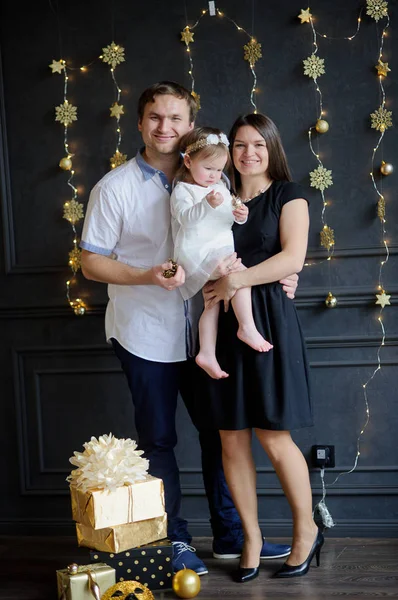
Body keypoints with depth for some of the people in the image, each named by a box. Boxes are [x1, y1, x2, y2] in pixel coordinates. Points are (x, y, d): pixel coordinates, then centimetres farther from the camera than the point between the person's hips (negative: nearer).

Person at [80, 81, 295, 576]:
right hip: (144, 334, -4)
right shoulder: (115, 187, -8)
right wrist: (148, 276, -23)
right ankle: (173, 541, 20)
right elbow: (92, 262, -7)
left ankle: (230, 534, 24)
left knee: (218, 429, 10)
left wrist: (232, 259, -9)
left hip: (196, 328, 4)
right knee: (158, 440, 6)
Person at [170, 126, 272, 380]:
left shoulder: (221, 188, 16)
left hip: (220, 252, 8)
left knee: (213, 303, 9)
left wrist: (241, 216, -7)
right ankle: (247, 328, -19)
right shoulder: (182, 190, -6)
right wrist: (207, 204, -40)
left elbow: (231, 219, 17)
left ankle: (207, 353, 13)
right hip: (198, 253, -8)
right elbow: (184, 216, -24)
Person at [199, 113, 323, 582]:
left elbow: (293, 257, -11)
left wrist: (238, 279, -17)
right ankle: (251, 539, 17)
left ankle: (306, 531, 17)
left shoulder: (287, 197, 3)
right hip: (222, 323, 4)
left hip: (268, 319, -4)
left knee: (274, 438, -4)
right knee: (232, 440, 4)